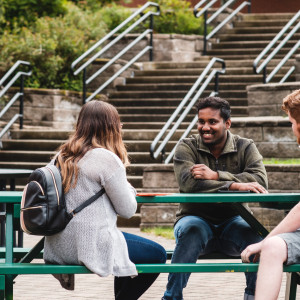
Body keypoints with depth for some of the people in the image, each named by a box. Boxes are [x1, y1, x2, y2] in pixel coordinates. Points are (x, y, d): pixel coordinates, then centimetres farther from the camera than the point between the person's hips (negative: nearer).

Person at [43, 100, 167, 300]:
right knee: (158, 256, 7)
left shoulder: (63, 156, 8)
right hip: (90, 245, -8)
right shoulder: (107, 159, -14)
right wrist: (128, 188, 10)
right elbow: (127, 210, -9)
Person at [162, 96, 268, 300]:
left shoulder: (245, 147, 5)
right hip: (197, 218, -1)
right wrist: (234, 185, -28)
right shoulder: (187, 147, 1)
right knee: (191, 231, -35)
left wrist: (216, 175, -23)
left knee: (256, 233, -30)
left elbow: (260, 180, -14)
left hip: (232, 220, 1)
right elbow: (188, 183, -19)